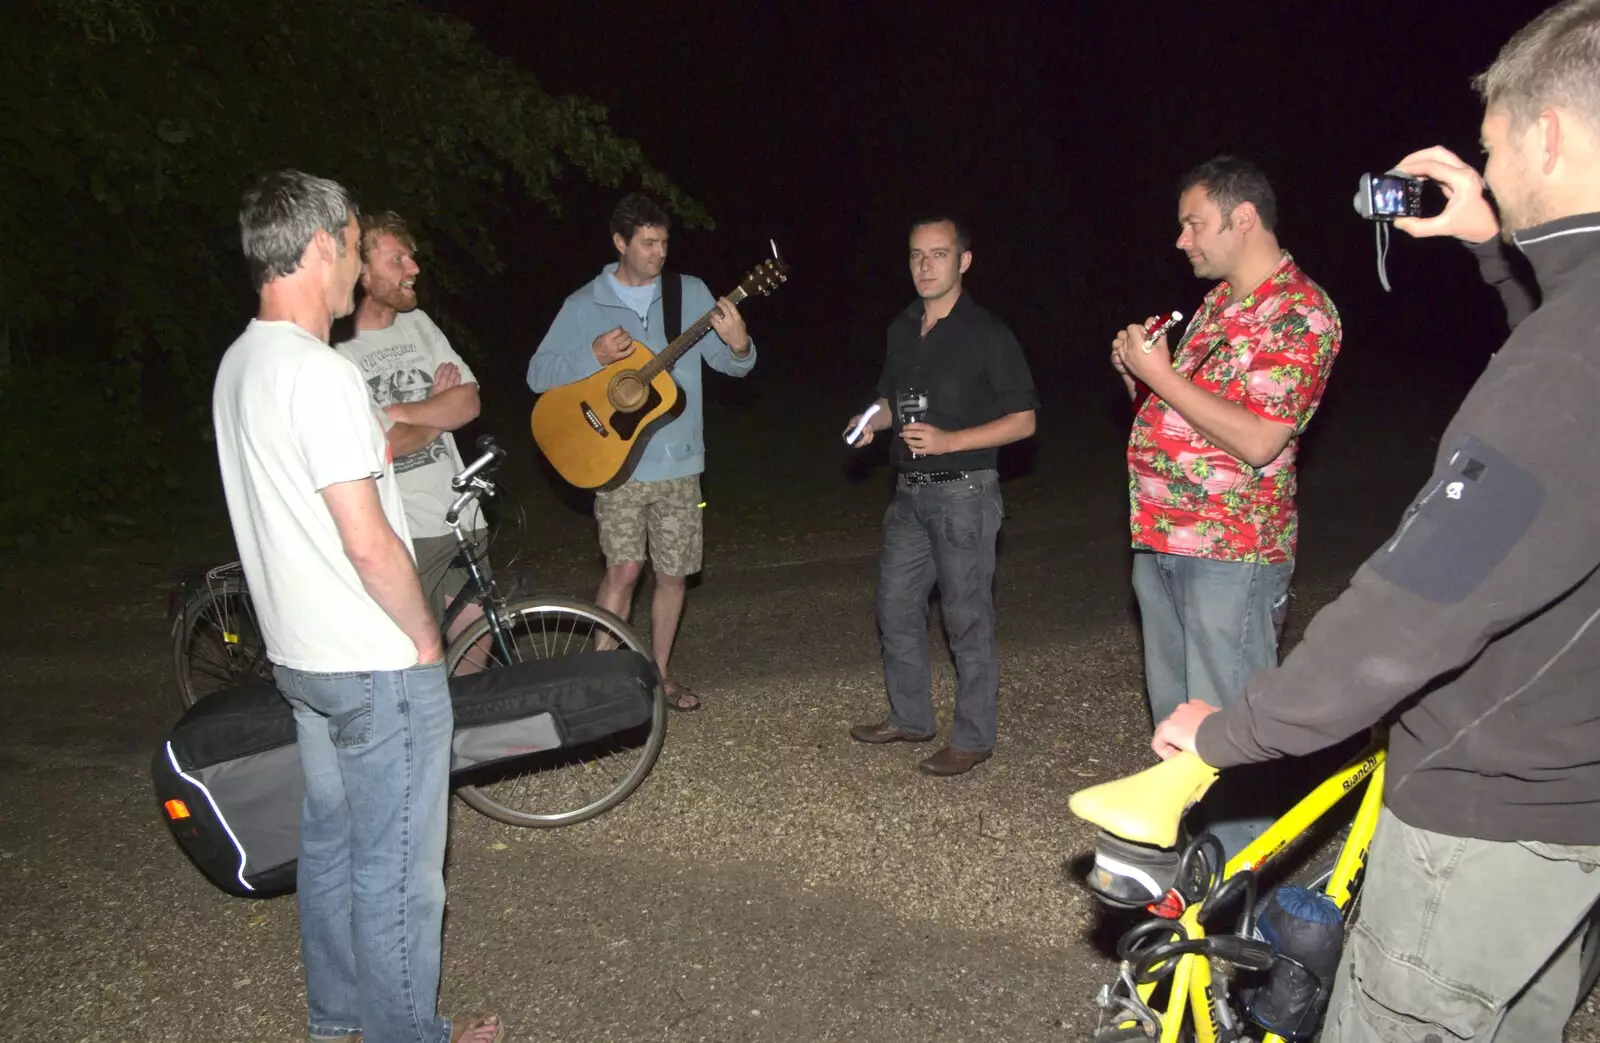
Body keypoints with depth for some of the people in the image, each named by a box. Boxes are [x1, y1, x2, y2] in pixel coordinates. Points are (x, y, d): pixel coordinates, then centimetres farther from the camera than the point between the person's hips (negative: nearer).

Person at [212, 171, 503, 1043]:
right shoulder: (320, 374, -23)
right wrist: (425, 638, -12)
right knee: (397, 868, 5)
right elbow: (370, 544, -25)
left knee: (330, 842, 21)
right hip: (377, 663, -10)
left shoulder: (239, 366, 7)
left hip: (300, 652, 10)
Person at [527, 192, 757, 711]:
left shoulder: (690, 293, 5)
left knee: (673, 573, 8)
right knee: (624, 569, -13)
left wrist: (739, 345, -19)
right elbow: (538, 374, 0)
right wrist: (595, 355, -16)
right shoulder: (584, 306, 2)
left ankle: (659, 672, 26)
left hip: (679, 462, 3)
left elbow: (730, 363, 5)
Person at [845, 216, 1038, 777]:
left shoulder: (987, 334, -10)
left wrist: (948, 441, -21)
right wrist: (871, 421, 0)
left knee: (967, 618, 0)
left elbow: (1023, 420, -11)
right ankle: (909, 719, 28)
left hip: (963, 492, -7)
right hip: (910, 492, 7)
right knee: (896, 608, 13)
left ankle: (972, 738, 12)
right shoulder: (902, 330, 11)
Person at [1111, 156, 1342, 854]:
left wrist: (1162, 375, -18)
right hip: (1161, 541, 9)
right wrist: (1138, 370, 3)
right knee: (1173, 709, 19)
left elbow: (1257, 440, -23)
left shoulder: (1300, 315, -13)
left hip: (1230, 551, -9)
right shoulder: (1217, 301, 14)